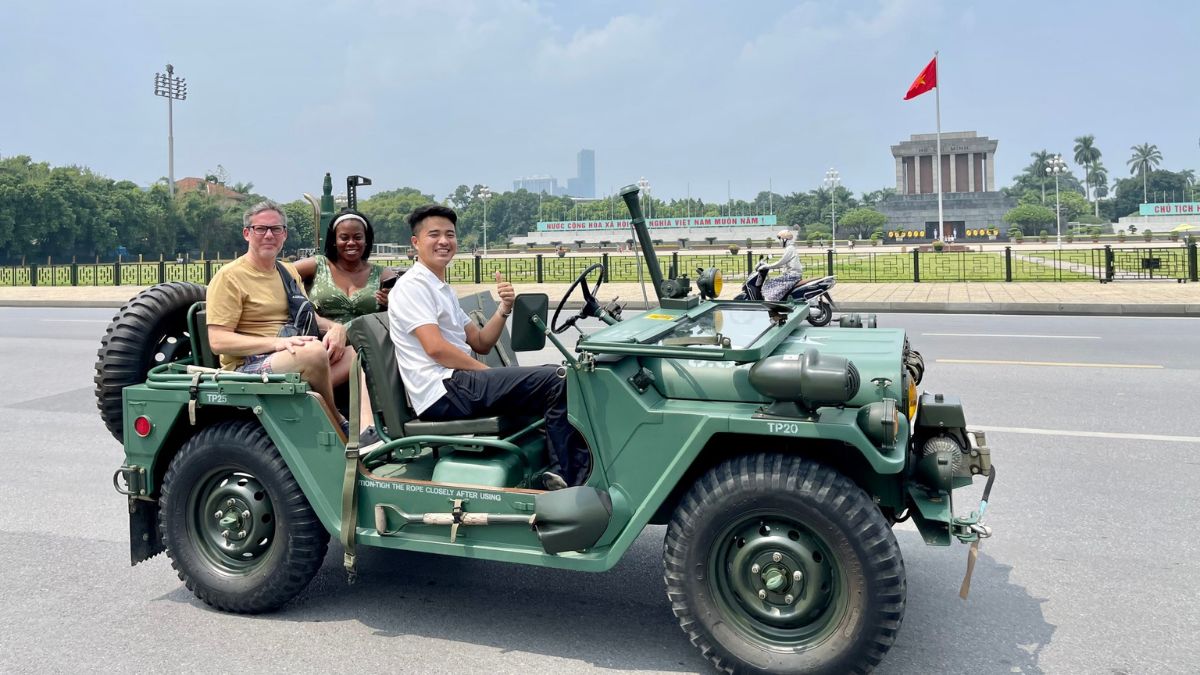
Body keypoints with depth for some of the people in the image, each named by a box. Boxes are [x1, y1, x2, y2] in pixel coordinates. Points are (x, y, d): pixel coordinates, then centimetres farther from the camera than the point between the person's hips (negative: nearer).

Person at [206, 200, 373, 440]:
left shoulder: (289, 272, 22)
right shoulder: (229, 277, -2)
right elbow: (218, 341, -10)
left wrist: (335, 327, -3)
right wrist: (276, 342, -23)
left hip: (297, 361, 7)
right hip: (247, 366, -7)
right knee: (314, 350, -35)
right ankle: (341, 427, -14)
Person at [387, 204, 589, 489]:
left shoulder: (444, 290, 24)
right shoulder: (412, 286, -5)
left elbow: (481, 344, 18)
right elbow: (436, 348, -17)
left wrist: (503, 310, 1)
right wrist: (490, 373, -12)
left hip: (458, 385, 10)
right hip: (443, 393, -10)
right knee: (558, 381, -17)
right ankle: (568, 478, -11)